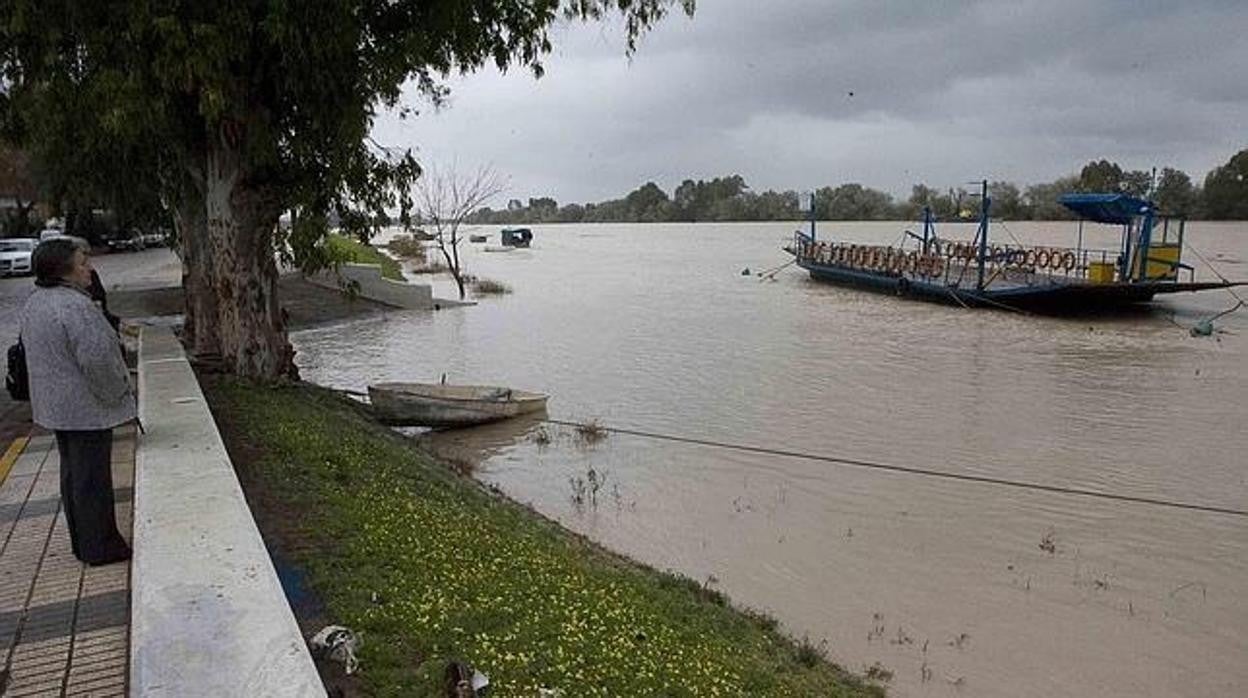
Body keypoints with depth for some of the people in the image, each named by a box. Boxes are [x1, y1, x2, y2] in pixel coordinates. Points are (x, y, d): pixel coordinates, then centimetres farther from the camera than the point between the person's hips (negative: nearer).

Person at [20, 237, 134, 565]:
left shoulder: (35, 304, 9)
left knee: (73, 473, 19)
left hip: (55, 405, 10)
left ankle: (83, 542, 30)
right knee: (93, 477, 1)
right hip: (87, 408, -10)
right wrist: (117, 392, -12)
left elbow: (42, 353, 17)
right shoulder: (75, 307, -24)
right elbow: (97, 357, -28)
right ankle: (99, 548, 11)